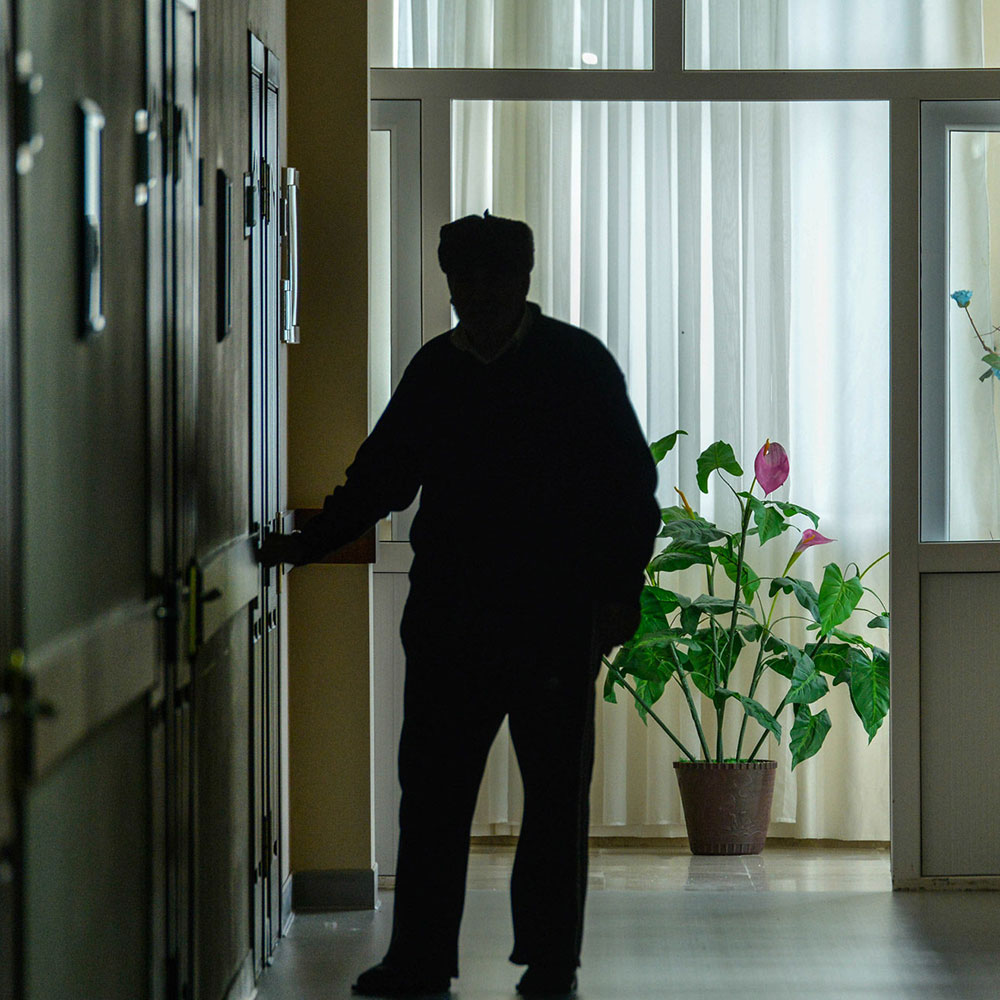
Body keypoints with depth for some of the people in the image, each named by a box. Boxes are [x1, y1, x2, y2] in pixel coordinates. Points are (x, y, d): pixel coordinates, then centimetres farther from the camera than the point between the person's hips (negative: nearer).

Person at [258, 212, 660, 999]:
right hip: (448, 613, 4)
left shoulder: (577, 363, 0)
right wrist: (307, 544, 11)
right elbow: (380, 477, 19)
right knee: (432, 786, 2)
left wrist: (618, 590, -9)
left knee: (556, 791, 2)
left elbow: (631, 488, -1)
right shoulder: (434, 369, 11)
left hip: (556, 617, -3)